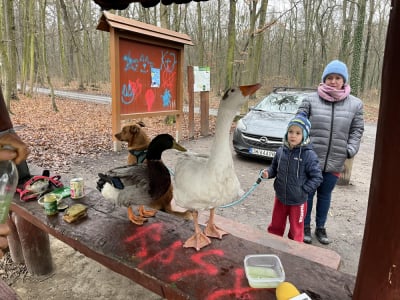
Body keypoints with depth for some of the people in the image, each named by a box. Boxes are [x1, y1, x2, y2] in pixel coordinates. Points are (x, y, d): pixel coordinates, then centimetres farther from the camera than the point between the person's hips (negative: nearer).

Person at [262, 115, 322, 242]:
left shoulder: (309, 155, -18)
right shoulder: (281, 151, -5)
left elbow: (317, 177, -13)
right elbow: (274, 168, 9)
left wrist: (304, 190, -17)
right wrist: (268, 173, -11)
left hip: (298, 201, -4)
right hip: (280, 197, 4)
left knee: (296, 230, 15)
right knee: (275, 226, 22)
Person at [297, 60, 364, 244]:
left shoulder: (355, 104, 3)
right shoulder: (311, 100, -4)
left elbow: (357, 130, 8)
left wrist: (350, 150, -4)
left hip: (335, 162, 2)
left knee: (325, 195, 17)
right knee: (307, 193, 10)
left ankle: (320, 228, 35)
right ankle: (305, 227, 29)